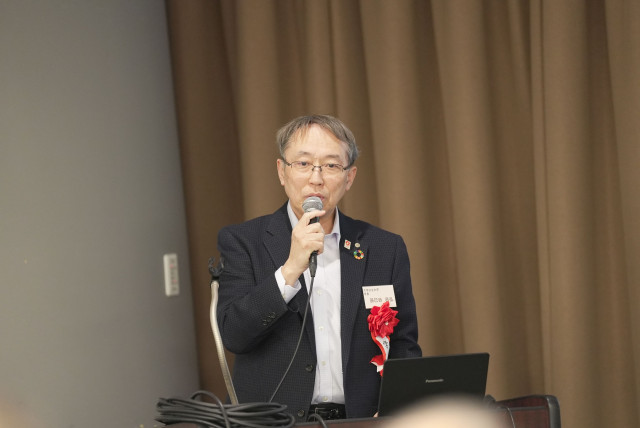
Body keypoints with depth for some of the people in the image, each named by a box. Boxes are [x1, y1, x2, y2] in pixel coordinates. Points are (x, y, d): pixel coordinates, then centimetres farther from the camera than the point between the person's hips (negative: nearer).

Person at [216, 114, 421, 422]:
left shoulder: (385, 249, 13)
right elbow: (233, 335, -4)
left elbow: (404, 349, 16)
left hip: (360, 422, 2)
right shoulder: (242, 241, 7)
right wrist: (291, 268, -13)